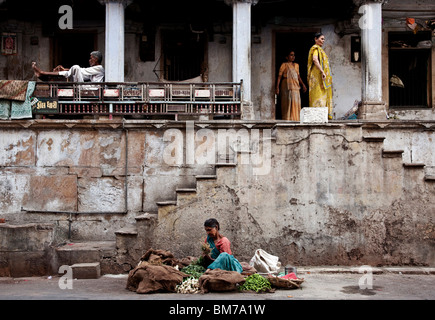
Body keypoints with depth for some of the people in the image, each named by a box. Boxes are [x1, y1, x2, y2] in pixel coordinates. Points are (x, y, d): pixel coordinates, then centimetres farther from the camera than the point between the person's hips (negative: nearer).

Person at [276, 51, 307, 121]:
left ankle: (295, 119, 7)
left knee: (296, 103, 1)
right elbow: (279, 76, 0)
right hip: (287, 86, -5)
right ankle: (287, 120, -7)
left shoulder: (296, 65, 19)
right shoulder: (284, 65, 3)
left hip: (295, 86, 5)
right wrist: (277, 87, -9)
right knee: (287, 103, -9)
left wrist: (303, 84, 9)